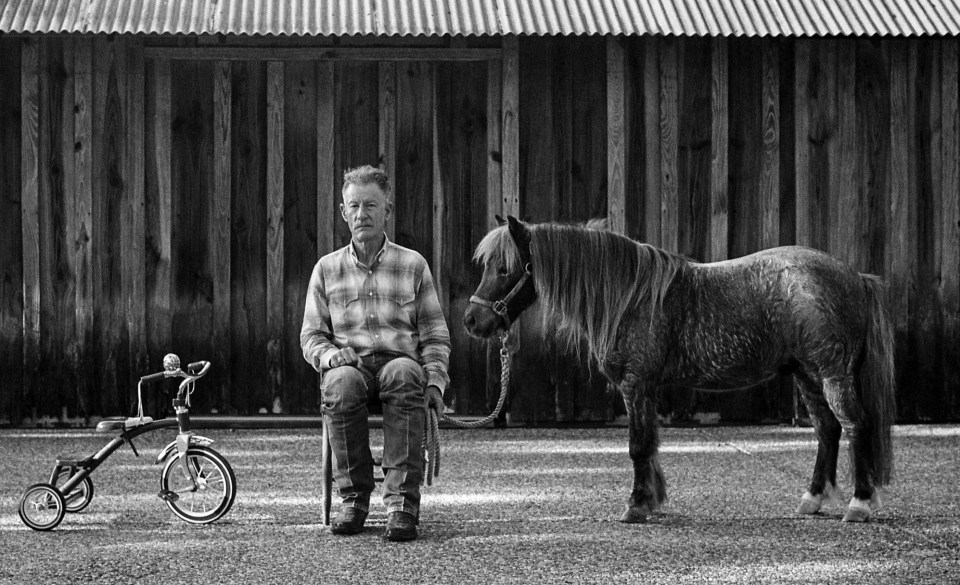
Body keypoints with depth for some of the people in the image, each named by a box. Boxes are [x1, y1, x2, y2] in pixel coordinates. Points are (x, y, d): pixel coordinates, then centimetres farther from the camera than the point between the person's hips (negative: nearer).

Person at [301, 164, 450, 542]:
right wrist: (327, 353, -8)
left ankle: (402, 503, -42)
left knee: (405, 376, -38)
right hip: (348, 365, 1)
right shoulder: (327, 269, 15)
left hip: (401, 362, 0)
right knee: (342, 384, -37)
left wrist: (435, 379, -5)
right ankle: (354, 498, -25)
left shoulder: (413, 265, 13)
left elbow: (435, 335, 12)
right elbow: (310, 335, 16)